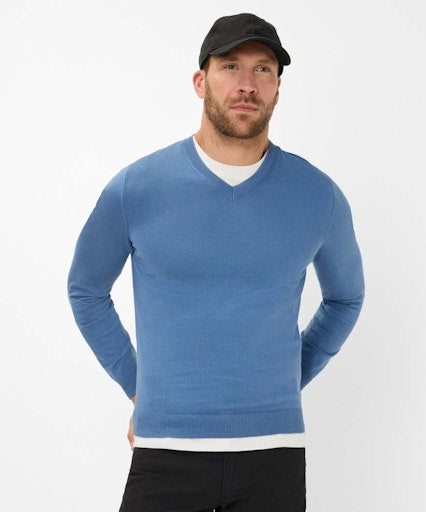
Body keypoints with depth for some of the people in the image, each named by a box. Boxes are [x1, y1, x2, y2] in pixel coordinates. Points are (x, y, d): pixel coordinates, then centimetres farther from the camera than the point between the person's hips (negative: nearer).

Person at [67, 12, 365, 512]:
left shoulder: (319, 196, 0)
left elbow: (345, 297, 18)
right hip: (167, 451, -1)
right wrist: (137, 386, 8)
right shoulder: (134, 189, -3)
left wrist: (287, 384, 11)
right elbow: (85, 290, 12)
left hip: (274, 452, 1)